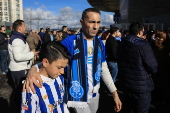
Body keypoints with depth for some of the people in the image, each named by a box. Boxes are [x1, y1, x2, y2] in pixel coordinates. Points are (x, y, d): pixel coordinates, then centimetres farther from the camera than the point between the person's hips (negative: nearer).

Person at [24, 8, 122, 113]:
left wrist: (114, 92, 4)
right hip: (78, 97, -6)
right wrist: (33, 70, -41)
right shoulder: (70, 42, -17)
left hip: (94, 95, 6)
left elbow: (104, 69, 6)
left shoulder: (100, 43, 0)